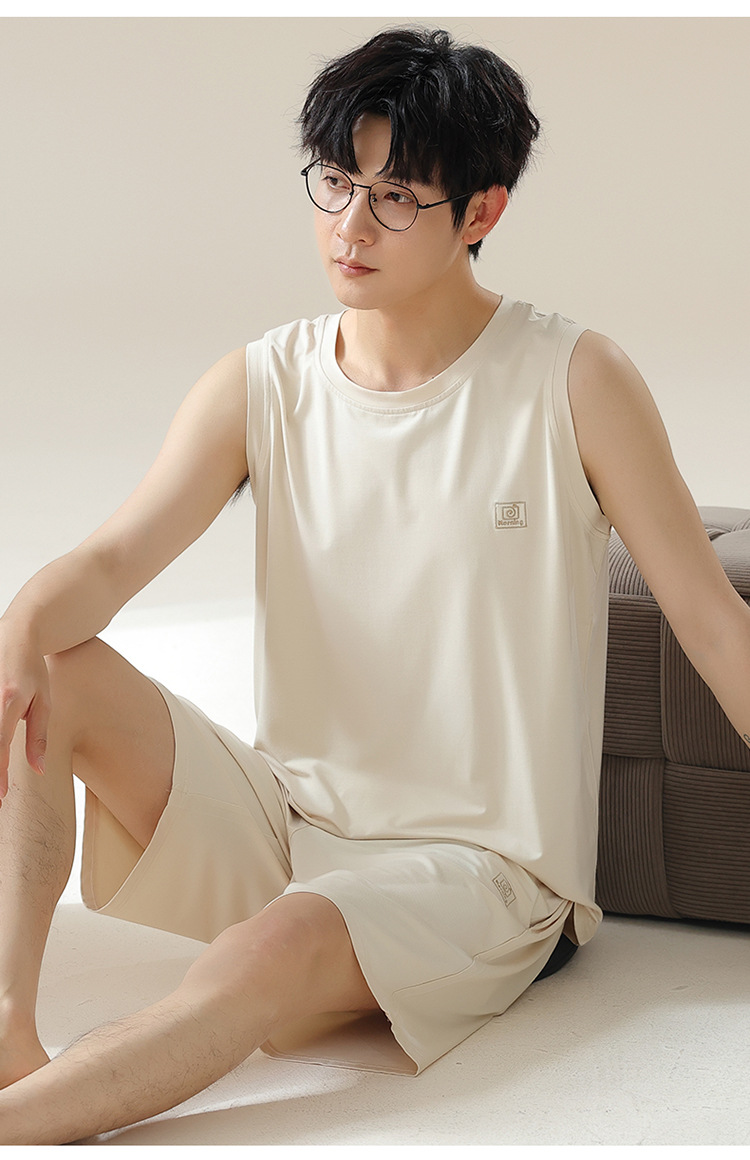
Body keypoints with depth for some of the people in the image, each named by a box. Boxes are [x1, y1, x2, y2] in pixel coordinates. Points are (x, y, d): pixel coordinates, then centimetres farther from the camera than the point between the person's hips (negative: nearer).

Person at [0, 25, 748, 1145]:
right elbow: (114, 557, -7)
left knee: (283, 948, -36)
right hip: (281, 821, 4)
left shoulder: (573, 381, -7)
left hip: (478, 863, -4)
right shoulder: (261, 384, 4)